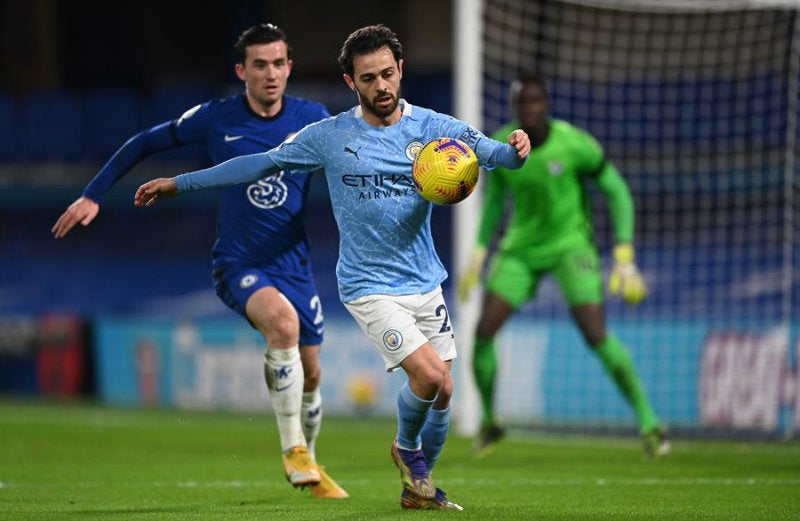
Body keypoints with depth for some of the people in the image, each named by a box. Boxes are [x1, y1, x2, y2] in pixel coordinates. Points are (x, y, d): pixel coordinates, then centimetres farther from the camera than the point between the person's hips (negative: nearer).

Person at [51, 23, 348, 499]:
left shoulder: (312, 119, -3)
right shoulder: (215, 119, -6)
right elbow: (146, 143, 6)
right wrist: (93, 195, 3)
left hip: (294, 264, 3)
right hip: (238, 265, -3)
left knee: (311, 374, 10)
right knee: (283, 320, -33)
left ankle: (306, 462, 39)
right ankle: (292, 449, -21)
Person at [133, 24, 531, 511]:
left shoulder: (433, 127, -2)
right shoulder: (330, 136, -4)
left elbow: (489, 151, -12)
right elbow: (261, 163, 4)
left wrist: (516, 149, -38)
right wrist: (178, 183, 7)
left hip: (426, 284, 4)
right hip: (370, 285, -4)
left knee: (442, 393, 6)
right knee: (428, 375, -18)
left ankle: (419, 486, 29)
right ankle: (406, 446, 13)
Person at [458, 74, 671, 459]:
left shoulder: (575, 144, -18)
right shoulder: (499, 147, -6)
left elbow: (617, 193, -8)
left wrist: (624, 258, -13)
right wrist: (478, 254, 10)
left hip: (570, 245, -4)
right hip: (521, 249, 4)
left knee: (596, 335, -19)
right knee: (483, 331, -9)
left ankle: (648, 422, -5)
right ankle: (488, 421, 15)